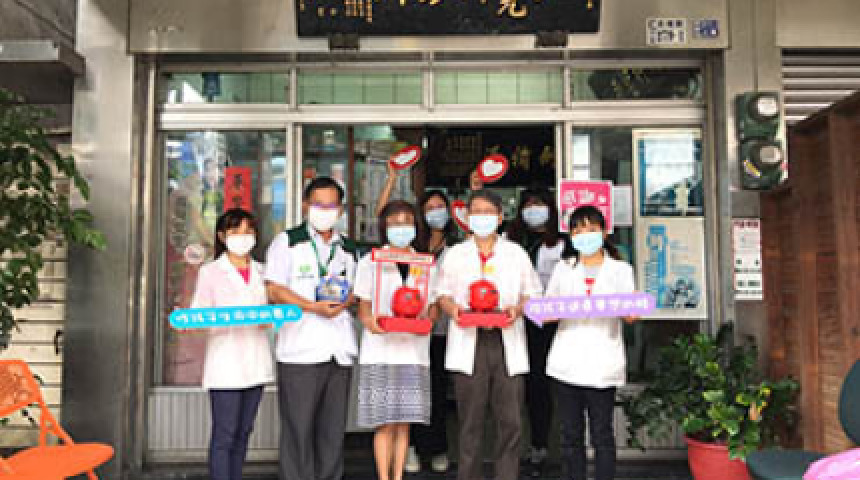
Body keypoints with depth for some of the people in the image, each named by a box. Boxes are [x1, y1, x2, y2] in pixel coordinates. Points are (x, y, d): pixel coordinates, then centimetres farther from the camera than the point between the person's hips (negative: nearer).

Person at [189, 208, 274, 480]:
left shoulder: (260, 272, 14)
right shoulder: (210, 272, 1)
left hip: (255, 362, 5)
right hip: (225, 363, -4)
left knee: (243, 431, 11)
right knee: (224, 434, -4)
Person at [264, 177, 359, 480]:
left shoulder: (349, 249, 19)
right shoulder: (287, 242, 5)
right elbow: (274, 291, -4)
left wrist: (344, 303, -5)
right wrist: (313, 307, -15)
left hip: (340, 349, 4)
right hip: (300, 349, -4)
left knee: (333, 427, 8)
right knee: (298, 427, -2)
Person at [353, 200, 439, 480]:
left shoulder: (427, 264, 13)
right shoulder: (371, 261, 7)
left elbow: (433, 306, 13)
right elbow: (363, 306, 5)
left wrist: (427, 321, -9)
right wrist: (369, 321, -16)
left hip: (414, 350, 2)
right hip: (380, 350, -2)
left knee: (405, 421, 6)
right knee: (385, 423, -2)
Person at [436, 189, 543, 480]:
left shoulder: (516, 253, 12)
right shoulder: (455, 254, 13)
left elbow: (532, 293, 12)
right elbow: (443, 293, 12)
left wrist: (518, 308, -8)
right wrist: (452, 308, -10)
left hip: (507, 342, 0)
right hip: (469, 343, 0)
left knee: (511, 420, -1)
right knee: (470, 421, 2)